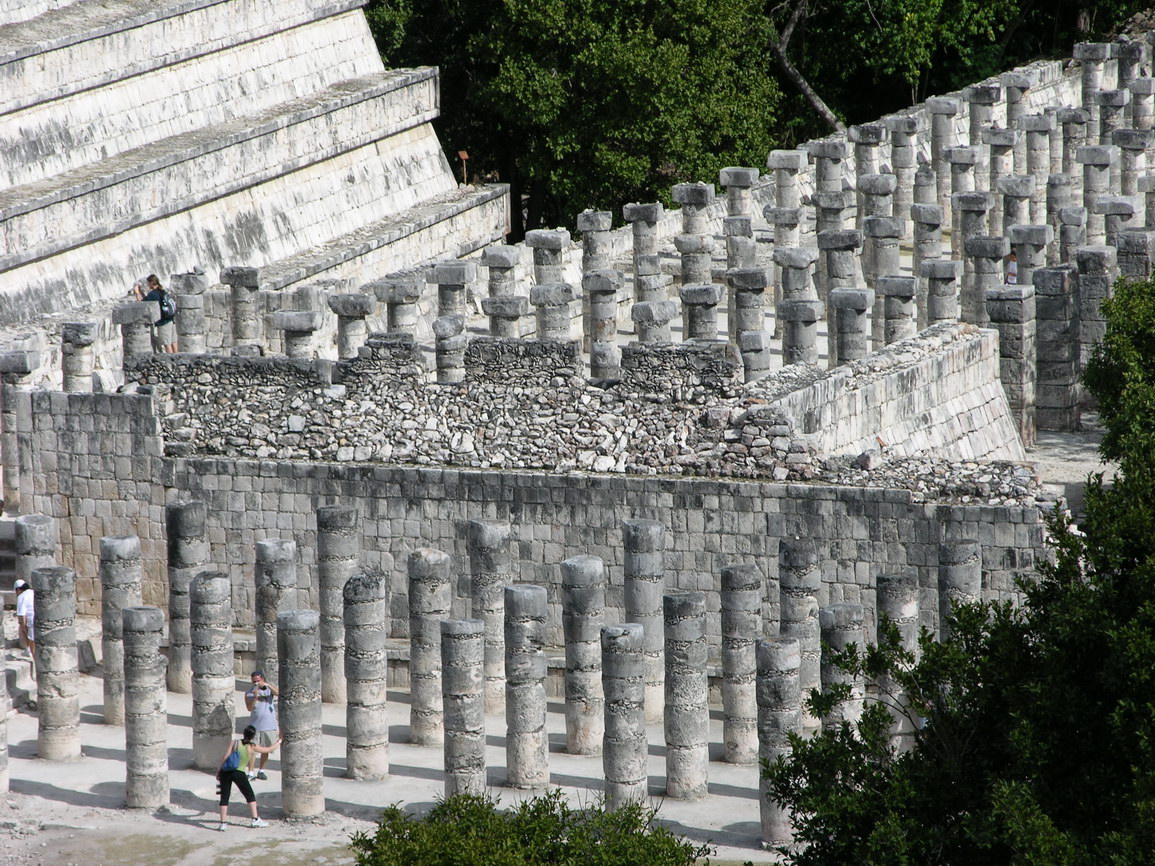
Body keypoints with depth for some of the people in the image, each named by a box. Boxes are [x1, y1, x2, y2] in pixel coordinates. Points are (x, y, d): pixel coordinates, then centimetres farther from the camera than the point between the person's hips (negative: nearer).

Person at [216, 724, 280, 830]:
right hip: (239, 773, -1)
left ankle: (223, 823, 0)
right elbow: (269, 749, 17)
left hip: (225, 772, 1)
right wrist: (278, 743, 35)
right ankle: (255, 819, 16)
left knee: (224, 797, 6)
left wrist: (219, 770, 5)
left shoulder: (234, 743, 2)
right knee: (250, 796, 16)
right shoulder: (252, 747, 4)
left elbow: (225, 757, -4)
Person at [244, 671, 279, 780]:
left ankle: (261, 771, 25)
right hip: (255, 725, -2)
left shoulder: (269, 688, 2)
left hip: (269, 725, 2)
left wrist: (267, 685, -30)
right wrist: (255, 696, -27)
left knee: (265, 750, 10)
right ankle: (250, 773, -7)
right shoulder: (249, 693, -1)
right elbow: (249, 708, -13)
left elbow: (278, 693, -19)